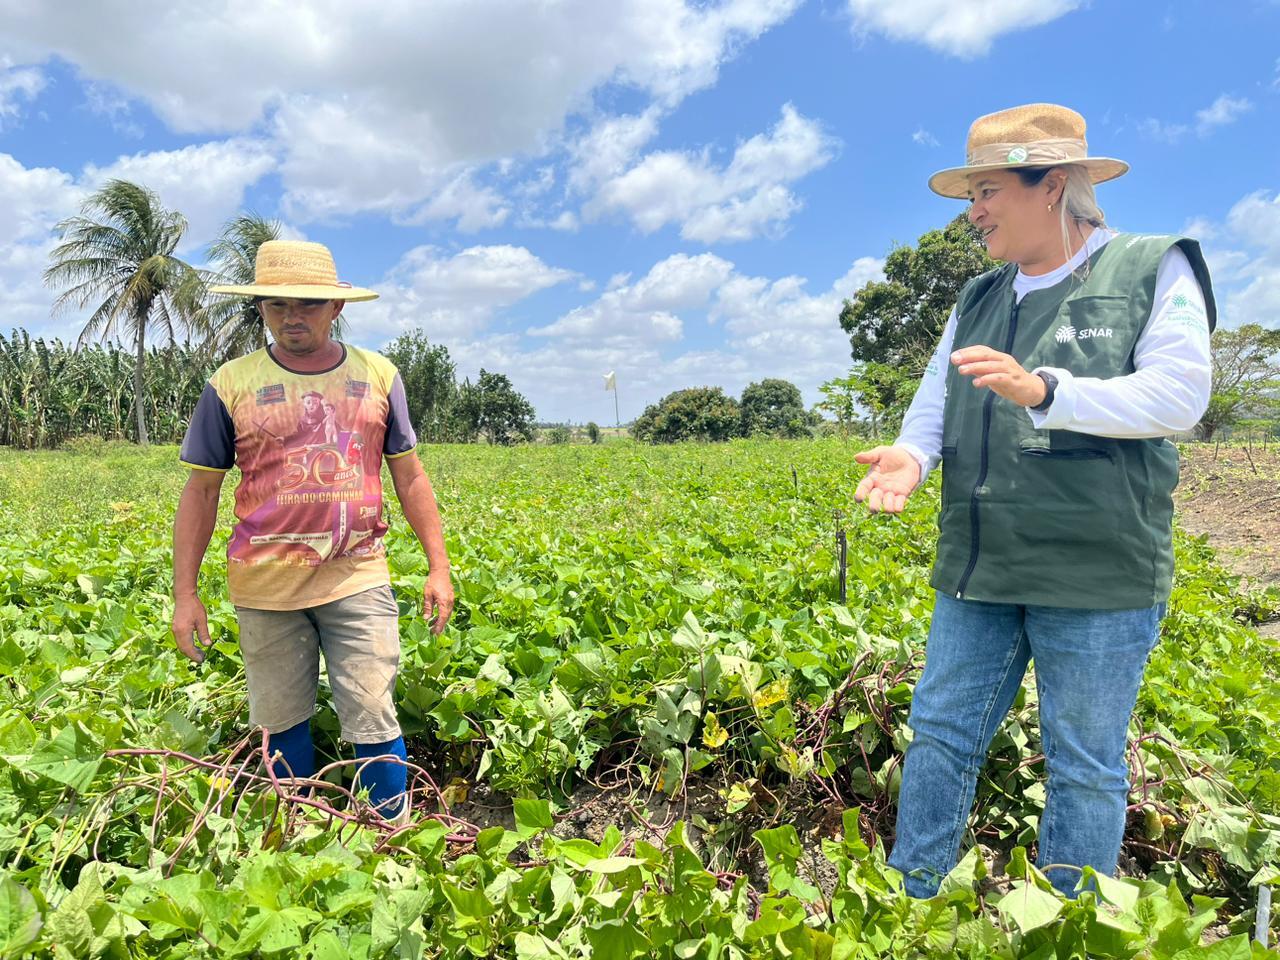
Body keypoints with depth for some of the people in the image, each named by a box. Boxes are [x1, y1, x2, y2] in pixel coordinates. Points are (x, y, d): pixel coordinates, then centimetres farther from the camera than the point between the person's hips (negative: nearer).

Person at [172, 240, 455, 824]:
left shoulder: (378, 375, 3)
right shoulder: (232, 383, 0)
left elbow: (410, 477, 7)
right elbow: (200, 492, 4)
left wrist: (439, 566, 1)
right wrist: (184, 593, 0)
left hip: (358, 579, 0)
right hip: (265, 585, 1)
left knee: (374, 721, 0)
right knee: (281, 725, 13)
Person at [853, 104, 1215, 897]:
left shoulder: (1156, 270, -1)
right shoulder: (978, 301, 15)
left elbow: (1180, 395, -13)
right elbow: (935, 402, 8)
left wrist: (1044, 390, -25)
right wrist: (911, 455, -14)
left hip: (1097, 575, -5)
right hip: (979, 567, 5)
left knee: (1085, 767, 9)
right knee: (940, 732, 11)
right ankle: (910, 901, 28)